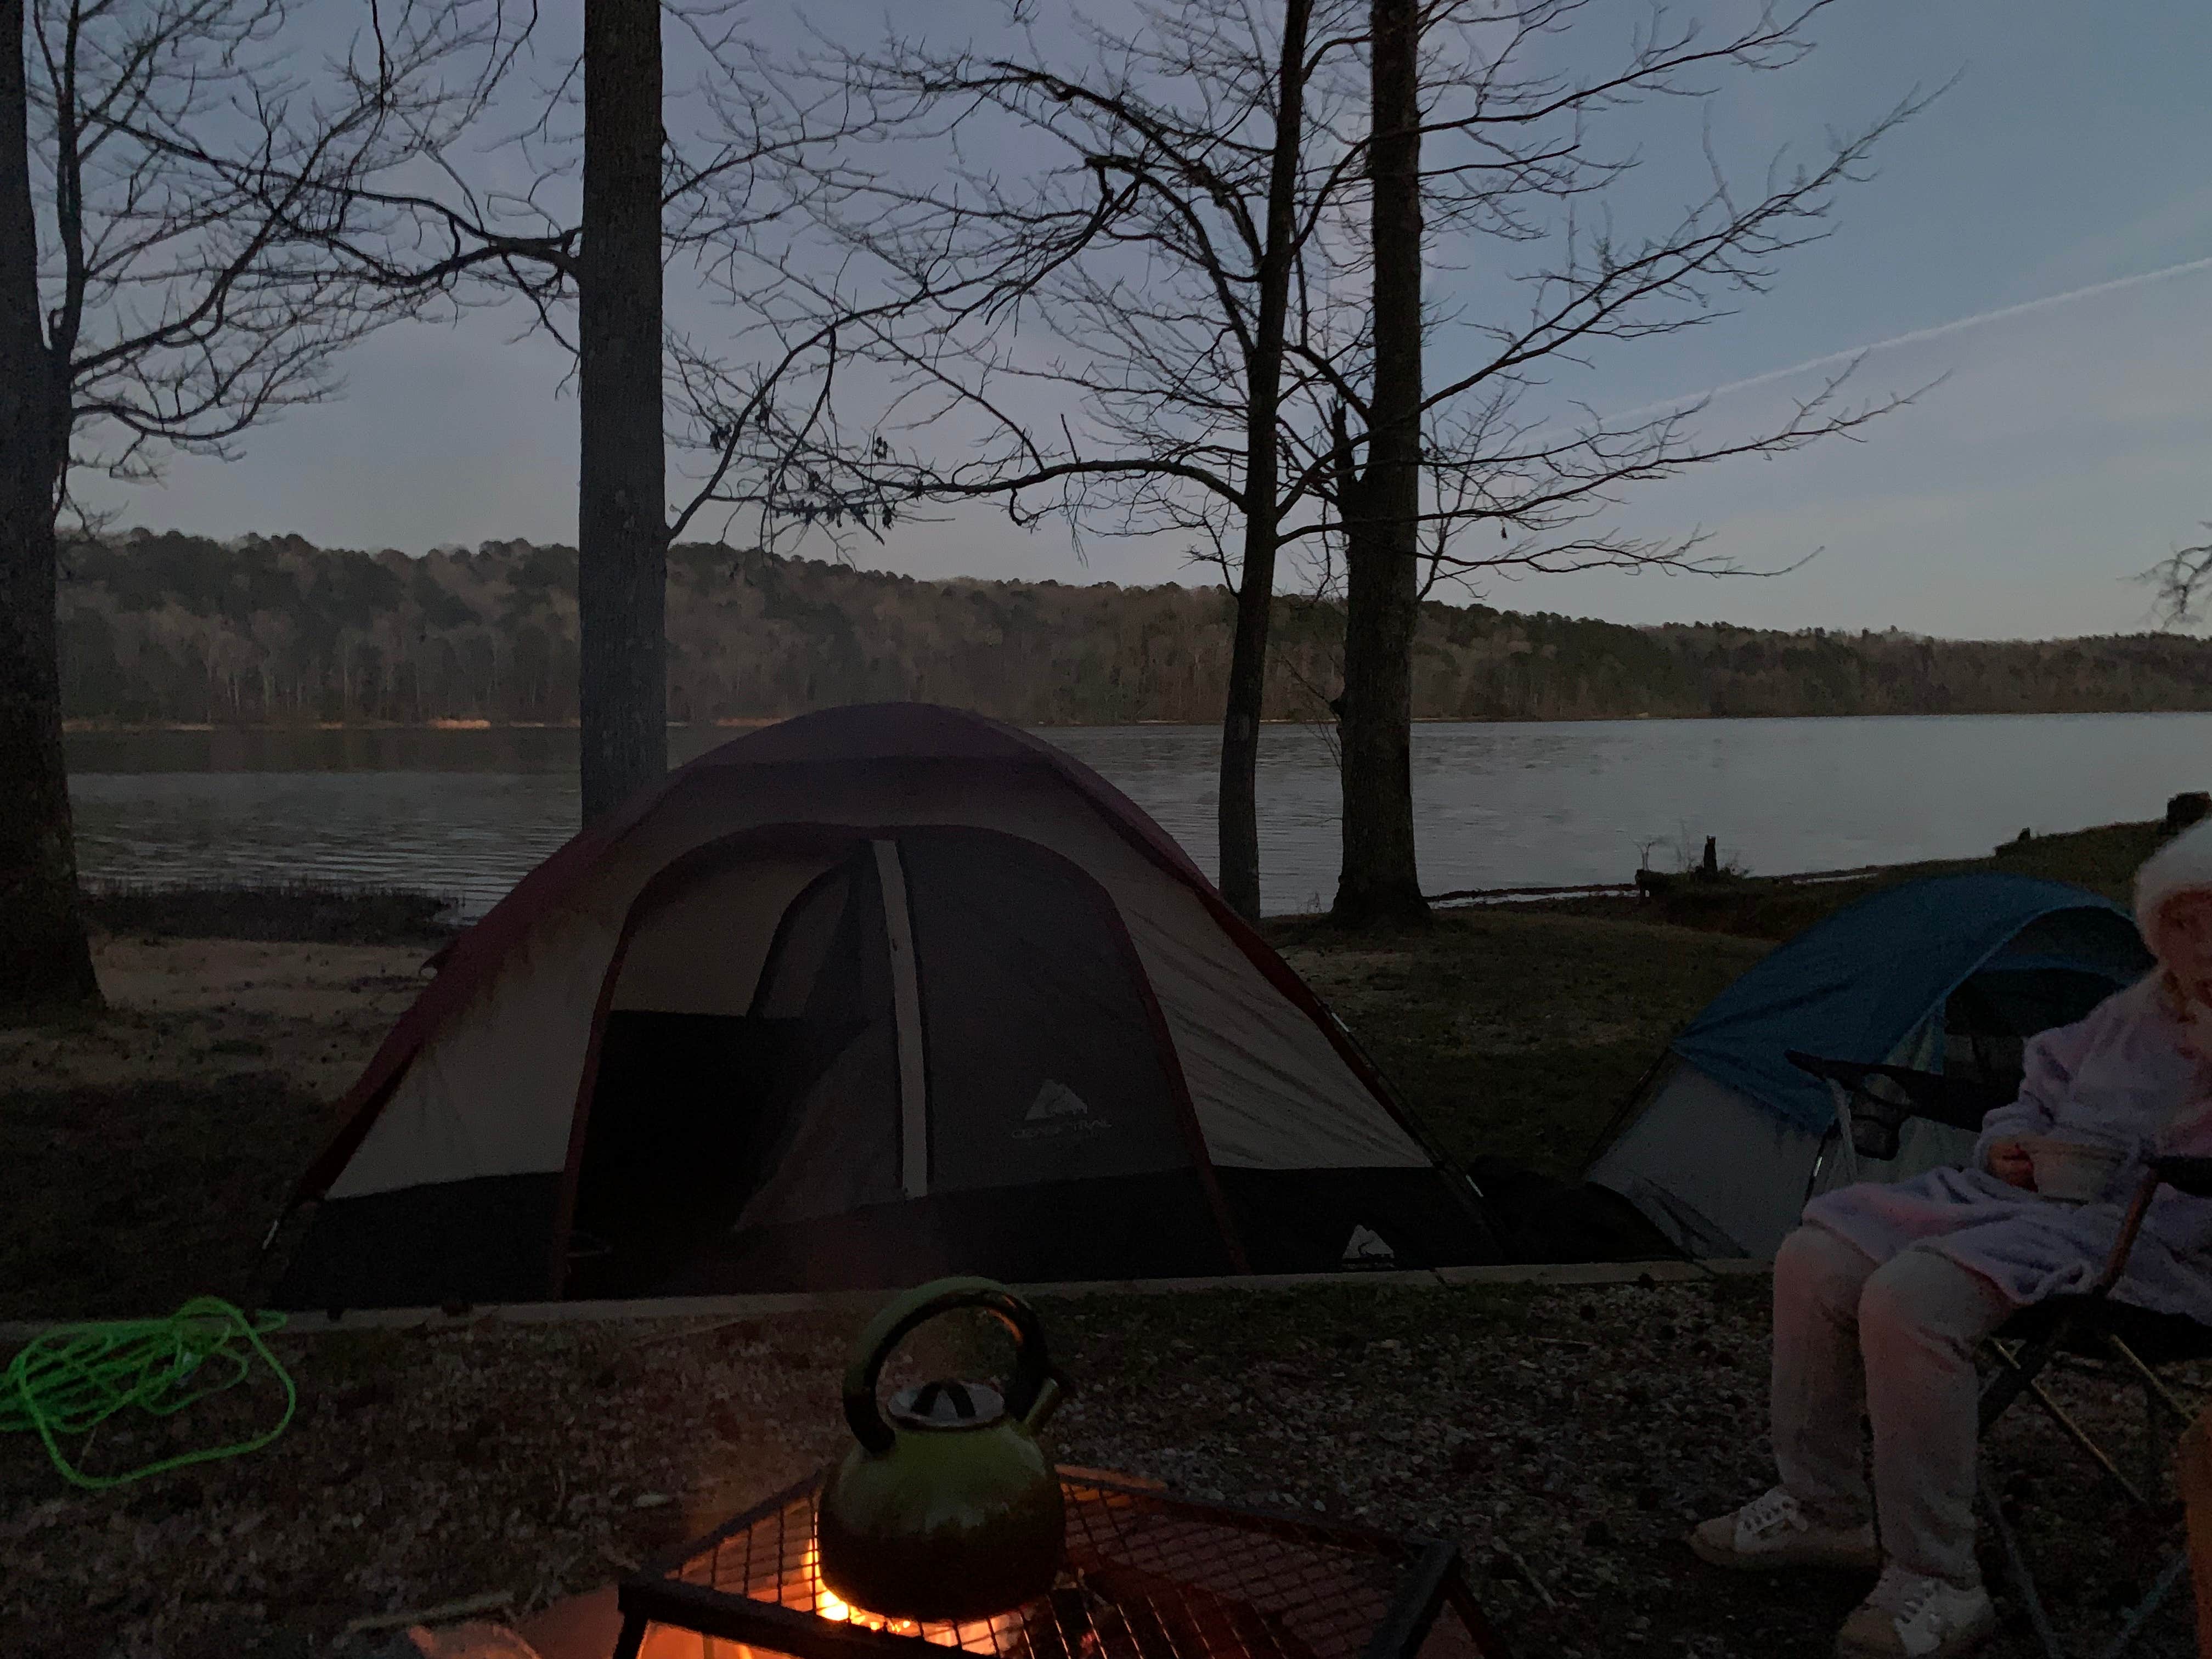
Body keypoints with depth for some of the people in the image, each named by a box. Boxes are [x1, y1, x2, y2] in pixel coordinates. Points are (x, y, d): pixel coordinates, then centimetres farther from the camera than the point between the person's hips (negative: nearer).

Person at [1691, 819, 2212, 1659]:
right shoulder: (2138, 1007, 19)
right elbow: (2041, 1086, 31)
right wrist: (2009, 1142, 10)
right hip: (2032, 1190, 8)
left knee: (1909, 1299, -31)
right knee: (1816, 1260, -8)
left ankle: (1938, 1588, -16)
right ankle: (1820, 1510, 7)